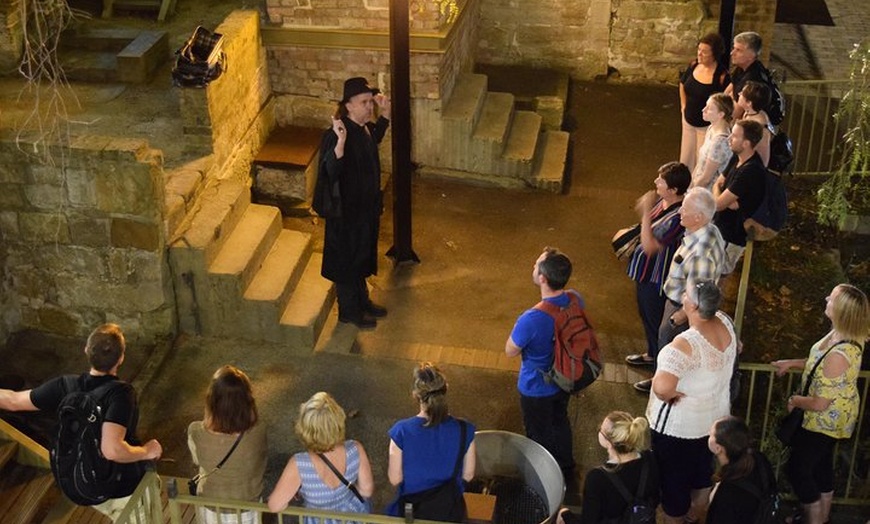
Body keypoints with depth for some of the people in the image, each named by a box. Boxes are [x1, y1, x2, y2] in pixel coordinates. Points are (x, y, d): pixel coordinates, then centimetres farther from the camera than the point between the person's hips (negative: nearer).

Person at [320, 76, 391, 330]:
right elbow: (330, 172, -36)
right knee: (347, 259, 10)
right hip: (347, 209, -9)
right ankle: (348, 311, 28)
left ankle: (362, 301, 43)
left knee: (363, 255, 24)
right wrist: (340, 142, -50)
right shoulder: (337, 135, -27)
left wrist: (385, 114, 11)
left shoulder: (365, 128, -1)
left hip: (367, 205, 9)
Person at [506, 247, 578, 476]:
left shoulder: (531, 320, -41)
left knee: (540, 435, 20)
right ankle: (566, 471, 54)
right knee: (560, 422, 31)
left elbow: (511, 351, -21)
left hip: (537, 388, -6)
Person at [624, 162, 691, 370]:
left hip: (656, 277, -10)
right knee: (646, 314, 27)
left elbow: (650, 246, -38)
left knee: (656, 321, 9)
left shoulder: (678, 217, -33)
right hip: (645, 270, 10)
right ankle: (653, 355, 48)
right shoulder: (663, 202, -4)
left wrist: (646, 212, -38)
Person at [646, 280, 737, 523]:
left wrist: (670, 395, -25)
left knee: (673, 479, 16)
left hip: (680, 425, -8)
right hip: (716, 416, 8)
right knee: (703, 471, 28)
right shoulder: (725, 323, -13)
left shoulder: (686, 344, -36)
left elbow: (662, 387, -47)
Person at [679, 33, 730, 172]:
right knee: (686, 159, 20)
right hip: (688, 121, 6)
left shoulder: (722, 76, -24)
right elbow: (682, 84, 16)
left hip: (707, 126, -6)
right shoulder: (694, 65, -4)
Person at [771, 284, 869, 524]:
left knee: (797, 469, 9)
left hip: (825, 421, -9)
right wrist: (792, 363, 6)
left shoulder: (839, 355, -39)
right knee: (822, 464, 27)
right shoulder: (845, 335, -11)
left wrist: (795, 401, -12)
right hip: (833, 417, 9)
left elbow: (819, 404, -31)